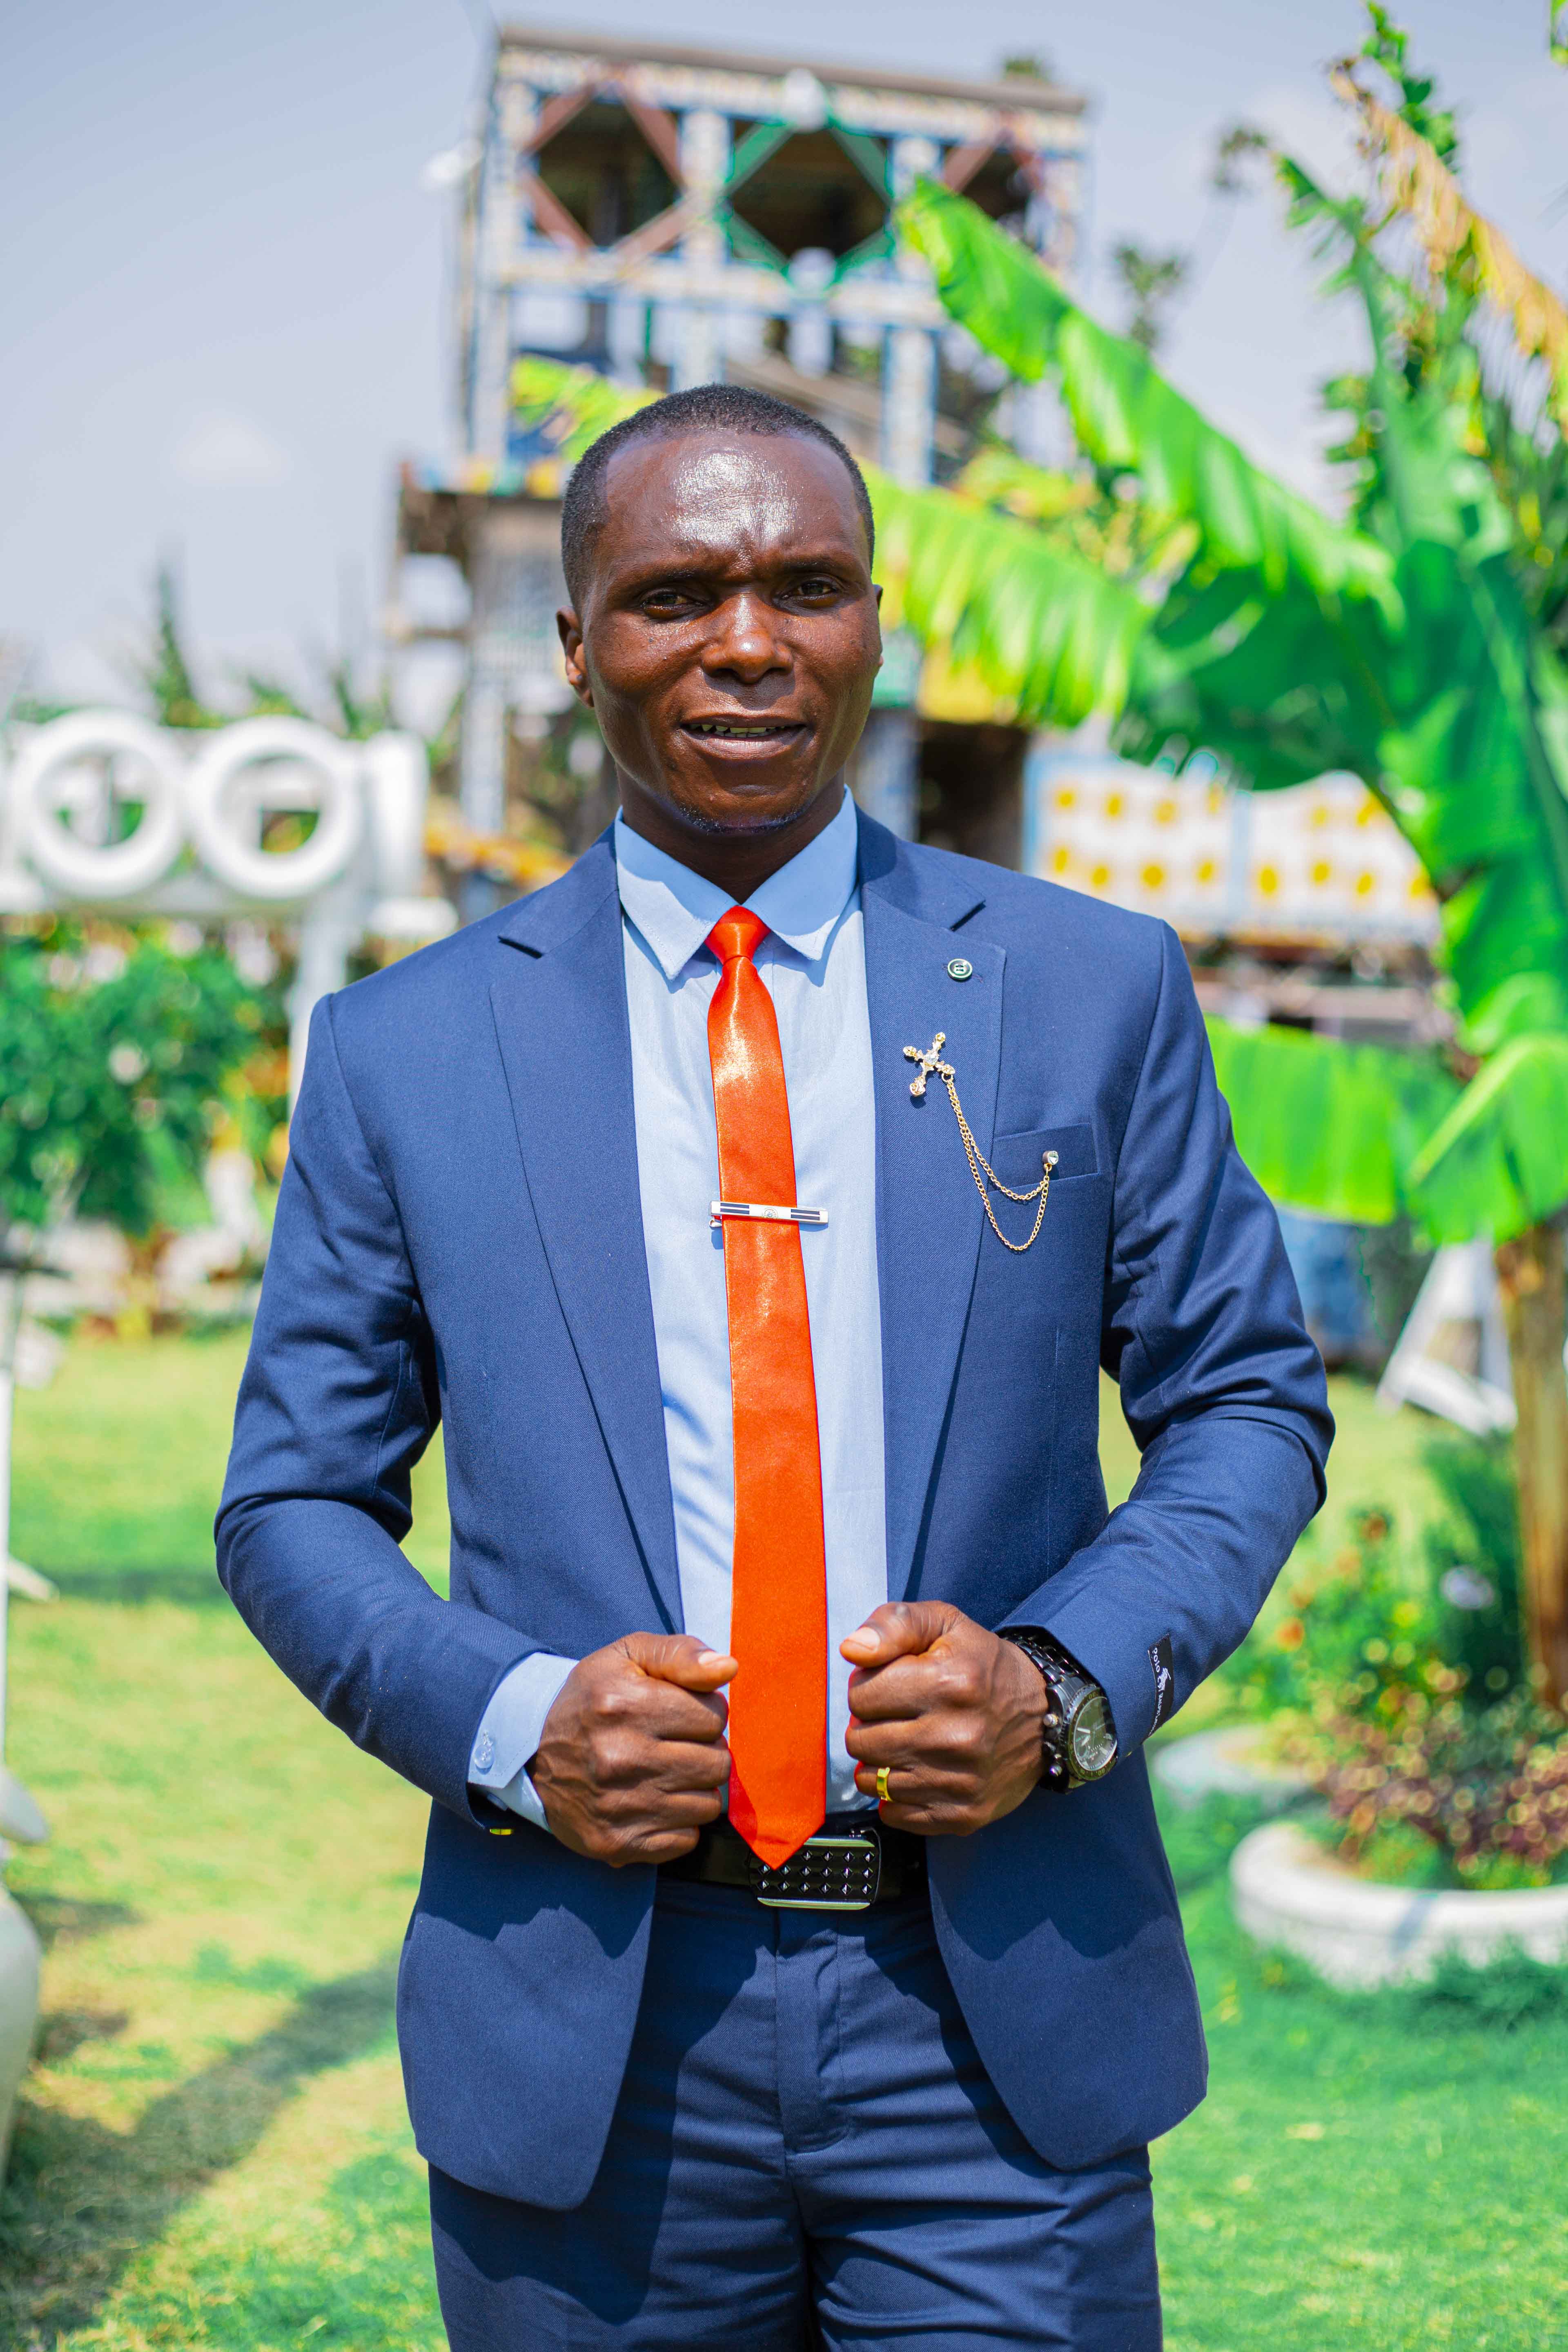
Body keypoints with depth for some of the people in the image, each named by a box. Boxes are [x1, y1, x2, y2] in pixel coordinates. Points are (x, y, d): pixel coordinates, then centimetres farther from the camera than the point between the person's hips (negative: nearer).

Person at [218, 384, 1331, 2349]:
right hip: (590, 2031, 0)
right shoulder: (404, 1048, 3)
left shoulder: (1092, 991, 4)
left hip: (1001, 2023, 0)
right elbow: (294, 1502, 6)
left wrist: (1071, 1680, -10)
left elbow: (1249, 1404, 7)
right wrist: (507, 1724, -11)